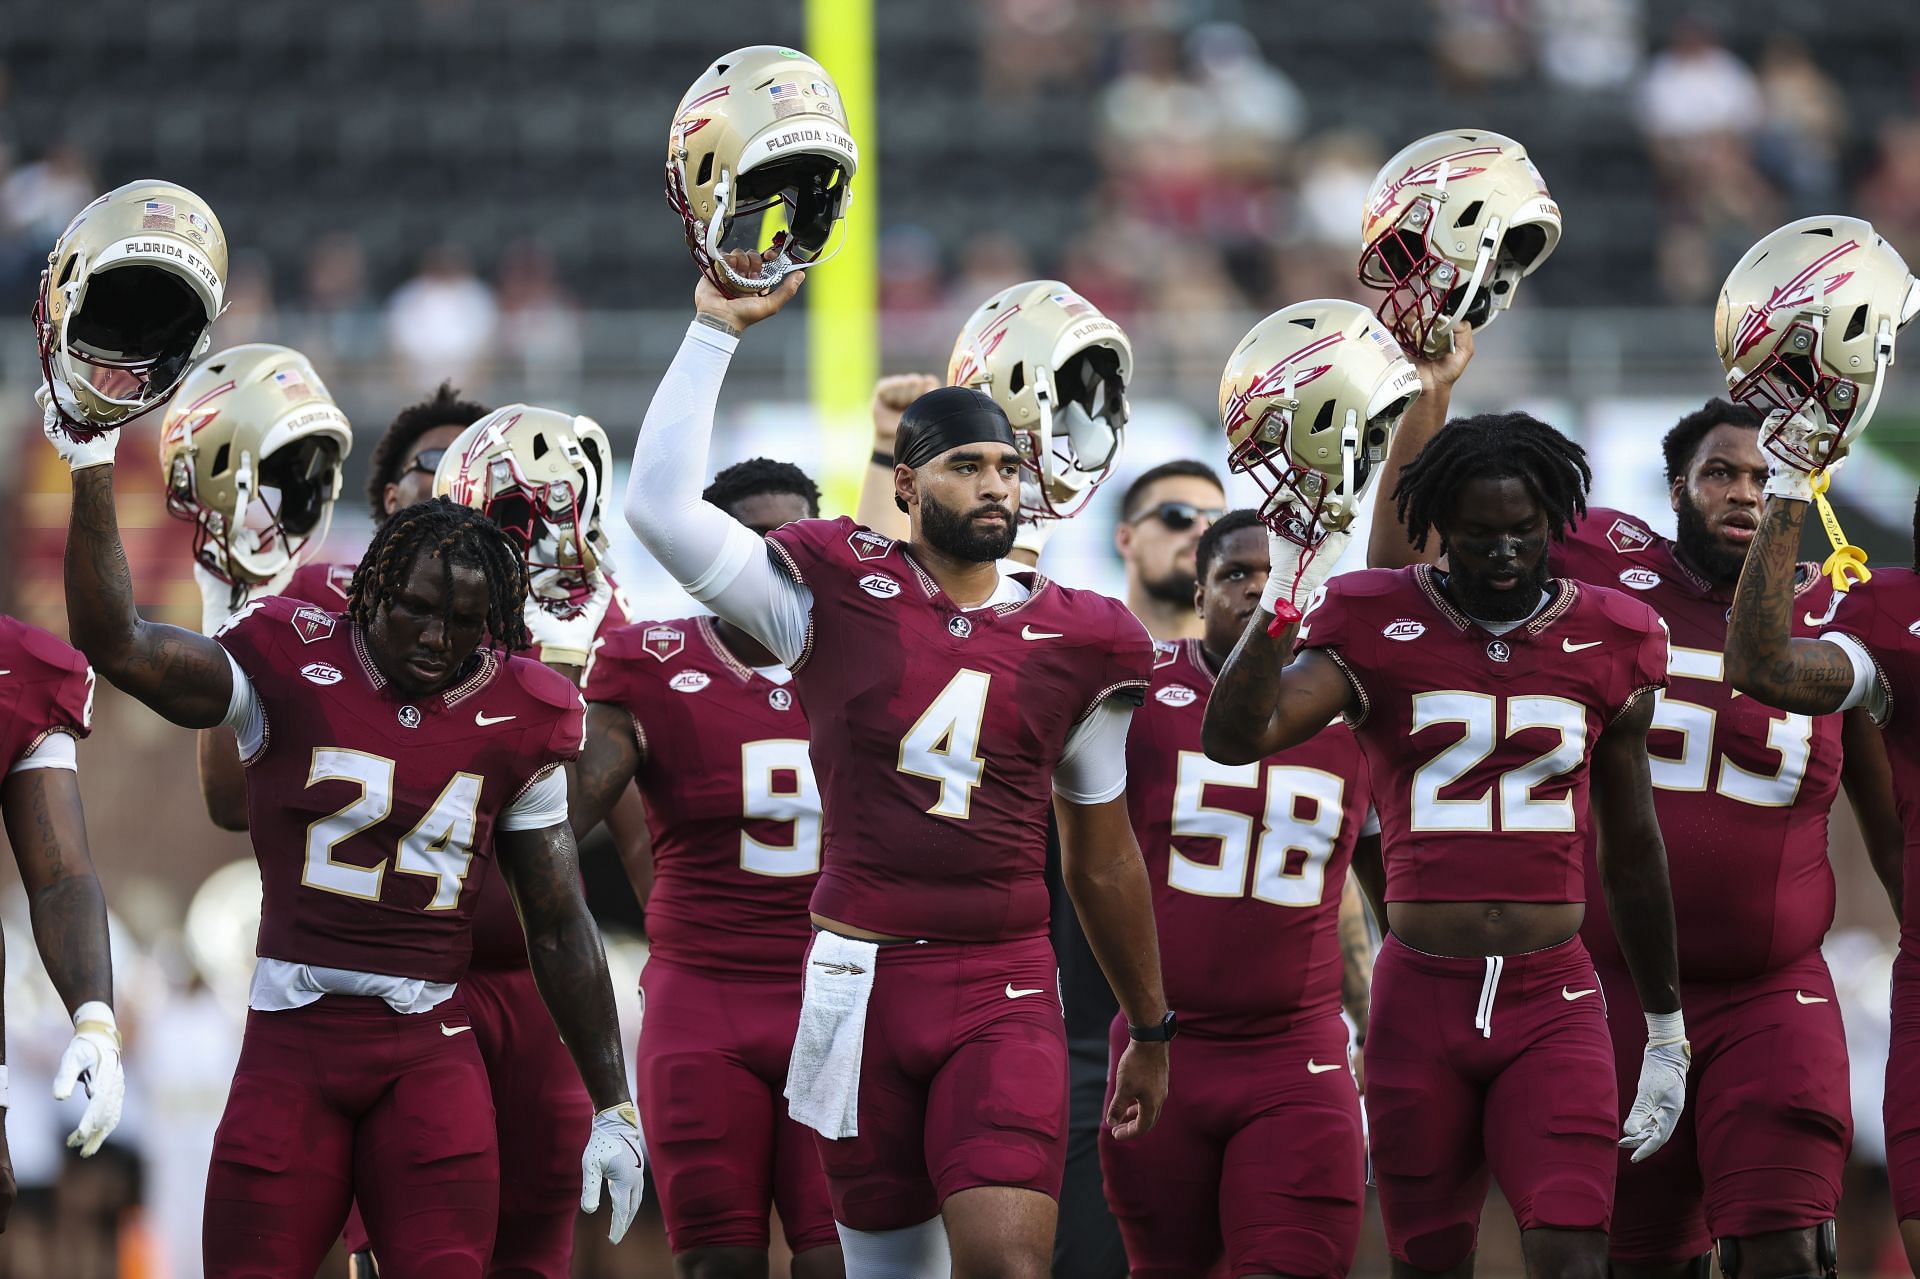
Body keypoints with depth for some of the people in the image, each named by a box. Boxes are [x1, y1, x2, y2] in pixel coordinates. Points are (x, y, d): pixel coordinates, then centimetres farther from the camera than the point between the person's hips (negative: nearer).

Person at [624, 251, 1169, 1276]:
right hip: (863, 975, 0)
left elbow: (1101, 856, 18)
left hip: (1005, 990, 0)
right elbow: (659, 504, -10)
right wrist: (716, 331, -11)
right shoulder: (841, 596, 1)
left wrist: (1149, 1029, 24)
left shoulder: (1074, 642, 7)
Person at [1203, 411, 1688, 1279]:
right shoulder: (1380, 630, -1)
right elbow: (1234, 738, -14)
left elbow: (1632, 851, 16)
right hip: (1423, 1001, 0)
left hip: (1553, 1003, 0)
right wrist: (1281, 605, -27)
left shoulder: (1605, 645, 6)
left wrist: (1667, 1035, 20)